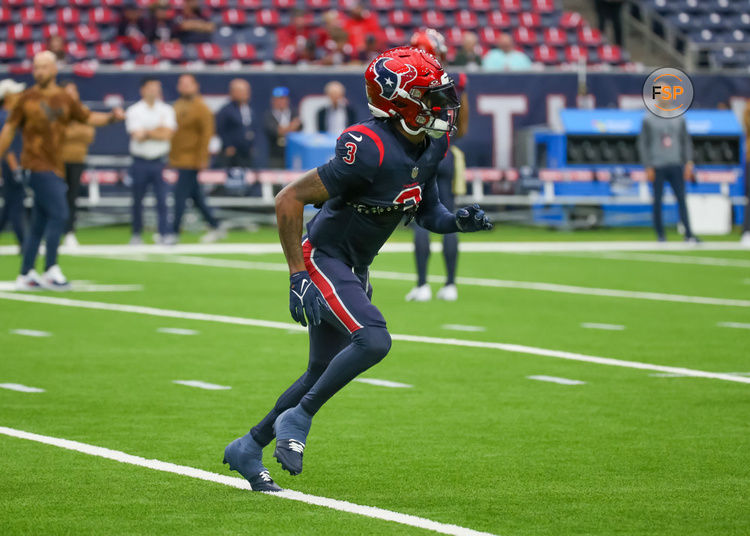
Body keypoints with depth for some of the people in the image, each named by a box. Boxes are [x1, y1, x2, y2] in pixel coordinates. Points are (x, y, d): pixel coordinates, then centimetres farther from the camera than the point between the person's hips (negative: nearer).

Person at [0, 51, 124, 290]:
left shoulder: (65, 99, 11)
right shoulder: (27, 98, -1)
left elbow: (89, 117, 14)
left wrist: (111, 117, -5)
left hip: (55, 167, 6)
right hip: (36, 165, -6)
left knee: (39, 224, 10)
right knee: (59, 214, -16)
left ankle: (25, 275, 18)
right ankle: (51, 271, -10)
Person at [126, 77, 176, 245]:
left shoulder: (166, 110, 7)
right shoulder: (134, 111, 1)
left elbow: (167, 134, -5)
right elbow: (137, 136, -11)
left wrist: (146, 132, -6)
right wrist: (158, 130, -6)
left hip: (159, 162, 1)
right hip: (140, 162, -1)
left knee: (162, 199, -7)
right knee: (137, 200, 6)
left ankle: (164, 234, -7)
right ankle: (136, 234, 15)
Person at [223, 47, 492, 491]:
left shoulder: (430, 147, -2)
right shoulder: (370, 151, -28)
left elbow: (426, 212, 13)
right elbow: (289, 200, -24)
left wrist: (457, 222, -10)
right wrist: (298, 275, -23)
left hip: (354, 270, 9)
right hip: (322, 259, -9)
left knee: (323, 373, 15)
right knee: (374, 341, -27)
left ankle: (248, 449, 29)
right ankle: (298, 419, -11)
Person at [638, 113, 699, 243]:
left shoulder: (679, 118, 10)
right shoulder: (648, 120, 1)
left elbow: (686, 141, 13)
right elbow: (642, 144, 1)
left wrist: (688, 163, 3)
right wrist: (648, 167, -6)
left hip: (676, 165, 2)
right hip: (657, 166, -2)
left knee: (681, 198, -5)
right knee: (658, 200, 0)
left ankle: (688, 234, -7)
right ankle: (660, 234, 10)